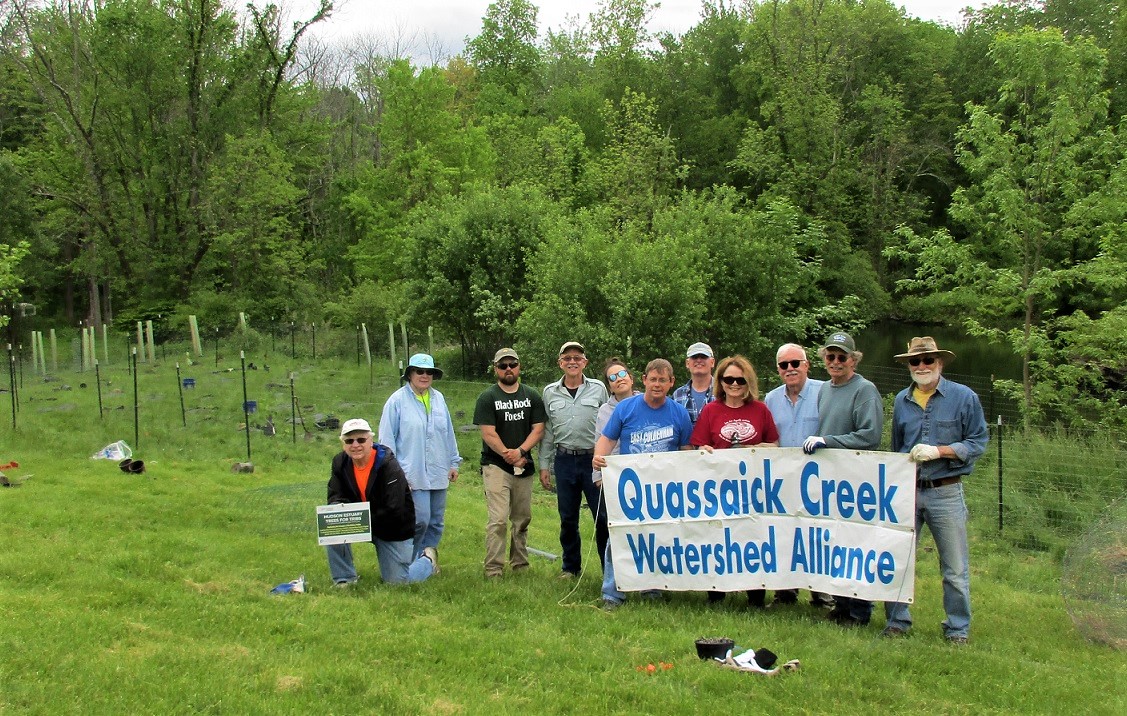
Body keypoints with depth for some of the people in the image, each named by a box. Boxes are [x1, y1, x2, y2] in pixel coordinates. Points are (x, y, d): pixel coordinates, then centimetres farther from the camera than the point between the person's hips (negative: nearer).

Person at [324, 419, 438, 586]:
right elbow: (335, 497, -8)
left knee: (397, 581, -2)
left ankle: (427, 559, 30)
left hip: (392, 529, -4)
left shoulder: (389, 466, -25)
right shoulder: (340, 463, -8)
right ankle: (344, 578, -6)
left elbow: (393, 510, -28)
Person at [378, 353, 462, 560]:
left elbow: (449, 433, 16)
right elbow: (387, 438, -5)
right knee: (420, 521, -10)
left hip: (438, 474, 6)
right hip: (413, 475, -6)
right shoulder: (398, 400, -6)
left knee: (436, 523, 10)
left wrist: (454, 463, 16)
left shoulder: (439, 399, 10)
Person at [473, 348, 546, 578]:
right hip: (496, 466, -4)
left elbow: (538, 429, 3)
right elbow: (488, 434, -7)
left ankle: (520, 566, 19)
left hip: (524, 467, 4)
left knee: (522, 519, 9)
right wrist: (508, 455, -11)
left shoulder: (532, 397, 10)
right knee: (498, 520, -10)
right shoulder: (487, 398, 0)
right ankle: (493, 570, -7)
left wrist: (520, 451, -11)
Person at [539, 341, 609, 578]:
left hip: (594, 459, -2)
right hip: (564, 461, 2)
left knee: (603, 515, -3)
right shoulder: (550, 392, 8)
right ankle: (570, 566, 23)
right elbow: (546, 432, 12)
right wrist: (544, 465, 9)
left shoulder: (598, 389, 3)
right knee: (568, 518, 10)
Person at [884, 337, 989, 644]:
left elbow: (979, 442, -5)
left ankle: (958, 628, 18)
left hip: (946, 493, -3)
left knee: (955, 568, 4)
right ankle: (897, 621, 20)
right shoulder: (901, 401, 10)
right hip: (906, 492, 4)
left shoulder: (964, 397, -2)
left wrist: (938, 451, -16)